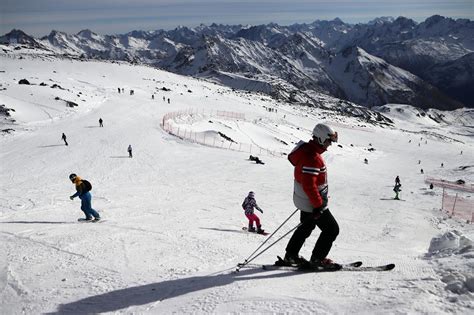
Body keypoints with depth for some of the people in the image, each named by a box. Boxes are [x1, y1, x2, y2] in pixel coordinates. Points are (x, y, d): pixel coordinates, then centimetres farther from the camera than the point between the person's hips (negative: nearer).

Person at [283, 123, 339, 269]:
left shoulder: (308, 151, 7)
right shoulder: (312, 158, -27)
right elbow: (309, 185, -31)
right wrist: (318, 204, -25)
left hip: (305, 200, 10)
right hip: (312, 203, -10)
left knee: (307, 227, 24)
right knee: (332, 229, 1)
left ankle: (291, 255, 31)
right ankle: (317, 259, 10)